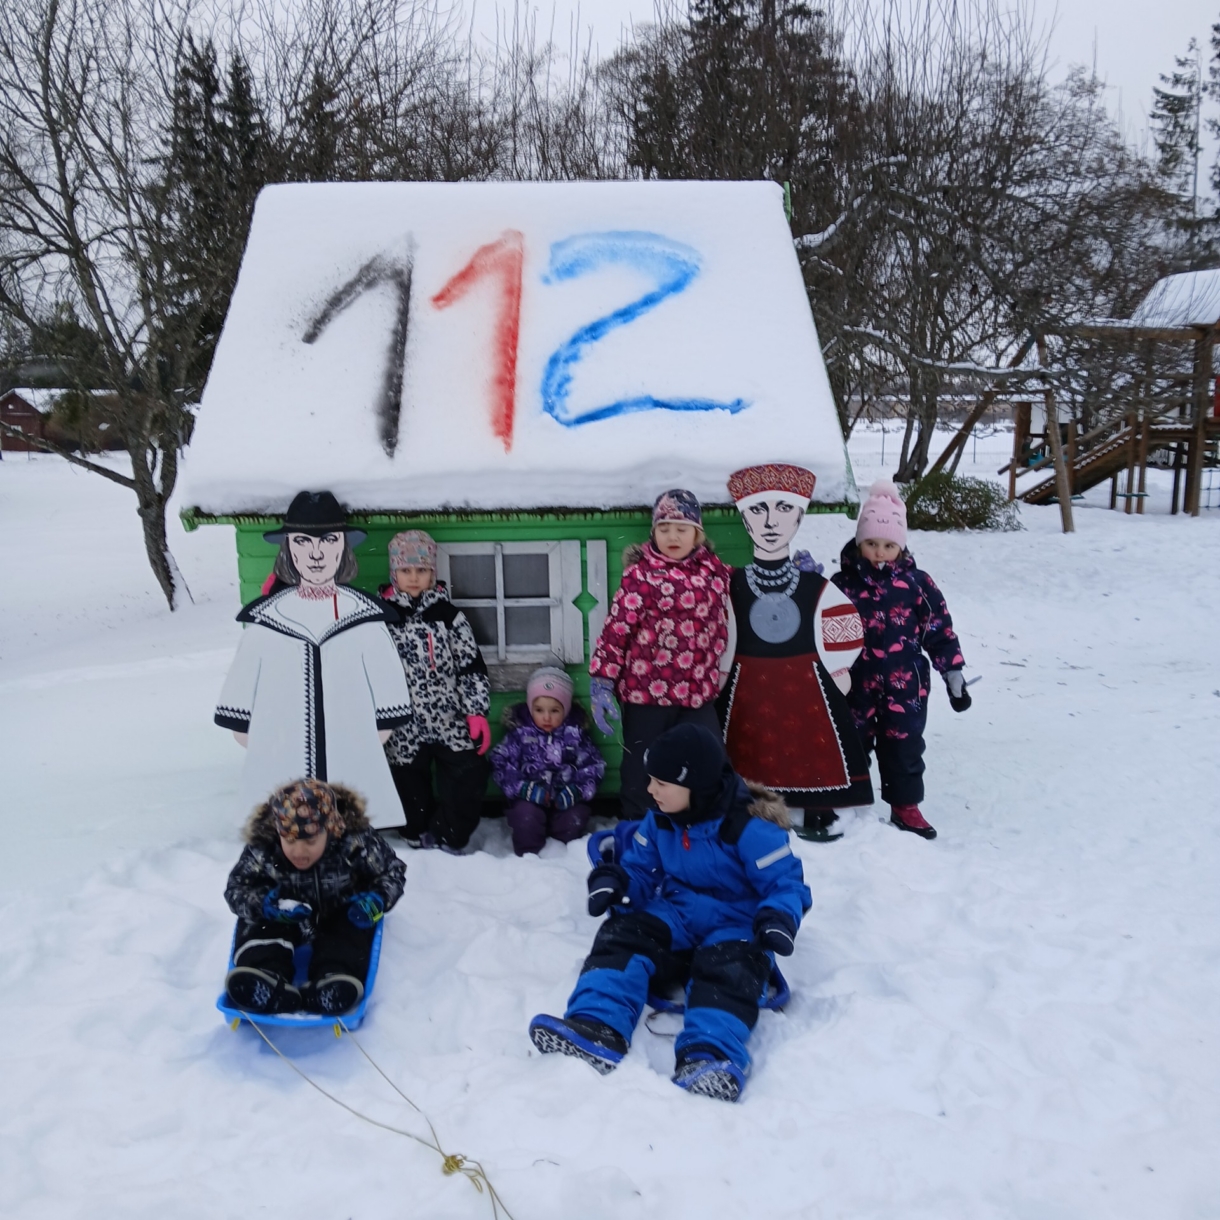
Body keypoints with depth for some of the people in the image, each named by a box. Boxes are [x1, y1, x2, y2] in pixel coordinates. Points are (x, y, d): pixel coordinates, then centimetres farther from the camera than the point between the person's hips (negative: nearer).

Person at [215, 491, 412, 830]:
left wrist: (372, 742, 4)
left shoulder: (365, 617, -1)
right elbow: (241, 695, 8)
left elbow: (387, 694, 5)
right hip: (280, 775, 1)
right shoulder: (264, 620, 1)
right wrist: (257, 746, 6)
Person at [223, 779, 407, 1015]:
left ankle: (334, 984, -50)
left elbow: (393, 872, -12)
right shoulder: (262, 848, -25)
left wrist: (375, 900, -33)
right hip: (283, 918, 1)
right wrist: (265, 904, -35)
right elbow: (235, 889, -13)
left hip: (340, 915, 0)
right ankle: (265, 980, -48)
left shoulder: (356, 842, -27)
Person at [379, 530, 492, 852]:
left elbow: (471, 667, -1)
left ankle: (444, 839, 22)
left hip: (453, 724, 0)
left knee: (468, 786, 2)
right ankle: (421, 842, 34)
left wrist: (477, 713, -7)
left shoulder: (449, 615, 1)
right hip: (404, 729, 0)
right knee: (411, 793, 12)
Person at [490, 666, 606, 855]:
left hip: (565, 796, 1)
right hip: (531, 797, -1)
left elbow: (594, 765, 1)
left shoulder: (575, 733, 2)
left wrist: (577, 789, -17)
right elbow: (500, 763, -7)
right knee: (526, 817, -31)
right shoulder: (521, 732, -1)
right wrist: (523, 787, -21)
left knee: (574, 821, -26)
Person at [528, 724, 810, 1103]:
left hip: (733, 925, -5)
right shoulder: (659, 821, 5)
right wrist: (615, 883, -14)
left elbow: (786, 883, -12)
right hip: (675, 915, 5)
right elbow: (641, 871, 10)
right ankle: (596, 1029, -45)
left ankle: (710, 1056, -59)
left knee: (727, 969, -37)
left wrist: (777, 919, -34)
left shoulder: (749, 827, -15)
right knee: (622, 937, -22)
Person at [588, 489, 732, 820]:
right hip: (646, 689, -3)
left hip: (698, 691, 4)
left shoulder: (714, 571, 8)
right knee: (641, 768, 9)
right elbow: (617, 626, -10)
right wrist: (602, 681, -15)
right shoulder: (641, 575, -6)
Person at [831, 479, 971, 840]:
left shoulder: (918, 583, -3)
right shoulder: (842, 584, -5)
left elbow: (941, 631, 2)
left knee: (903, 746, 10)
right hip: (856, 684, 0)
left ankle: (905, 806, 27)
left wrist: (954, 675, 2)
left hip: (905, 685, 0)